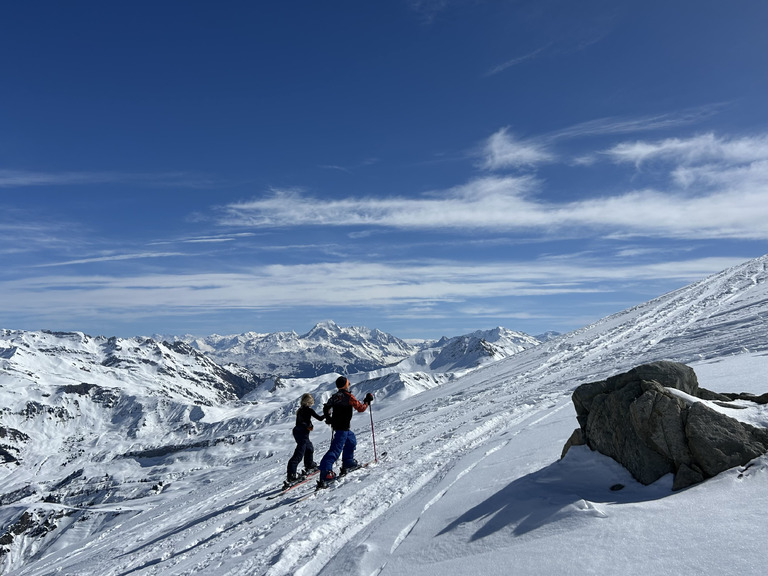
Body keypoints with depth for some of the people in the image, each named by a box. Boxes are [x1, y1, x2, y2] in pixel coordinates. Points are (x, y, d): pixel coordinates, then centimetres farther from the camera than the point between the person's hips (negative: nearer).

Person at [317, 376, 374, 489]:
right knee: (336, 449, -14)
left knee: (351, 440, 28)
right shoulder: (348, 396, -12)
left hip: (336, 424, 9)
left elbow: (326, 408, 17)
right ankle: (325, 471, -26)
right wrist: (367, 401, 7)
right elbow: (360, 408, -8)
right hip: (343, 427, -8)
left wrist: (329, 418, 27)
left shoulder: (335, 396, 9)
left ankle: (348, 463, 35)